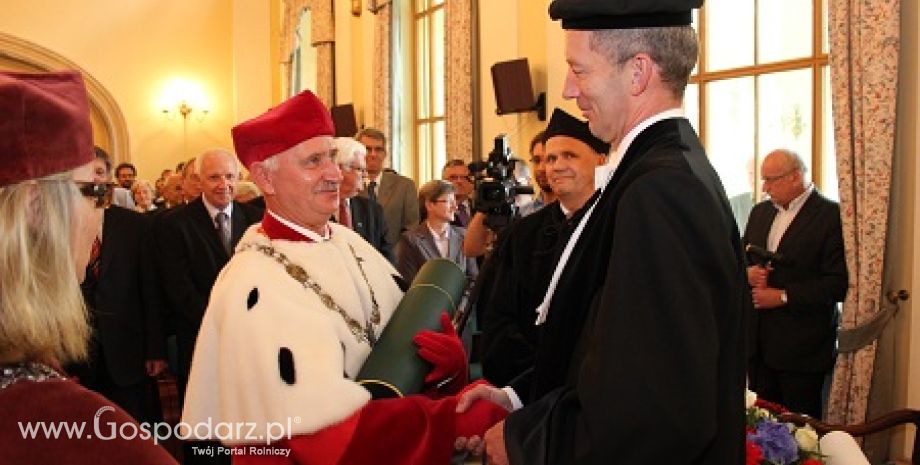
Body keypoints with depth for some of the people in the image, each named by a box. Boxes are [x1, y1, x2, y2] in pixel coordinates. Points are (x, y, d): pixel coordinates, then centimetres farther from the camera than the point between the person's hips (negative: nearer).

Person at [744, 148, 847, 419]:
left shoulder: (832, 215, -11)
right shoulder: (760, 212, 12)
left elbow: (839, 284, -16)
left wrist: (783, 296, -17)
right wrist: (747, 273, -4)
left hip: (802, 346, -6)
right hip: (759, 341, 6)